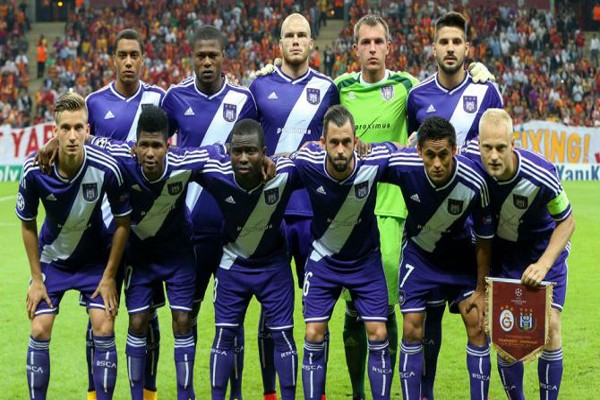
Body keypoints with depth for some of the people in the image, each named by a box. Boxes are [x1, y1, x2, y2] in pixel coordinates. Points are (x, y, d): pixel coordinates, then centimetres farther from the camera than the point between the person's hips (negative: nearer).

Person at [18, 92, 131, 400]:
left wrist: (109, 276, -10)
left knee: (104, 330, -9)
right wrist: (36, 278, -6)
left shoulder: (106, 169, -27)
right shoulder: (34, 170, -24)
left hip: (96, 259, -1)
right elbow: (27, 224, -7)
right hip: (51, 259, 1)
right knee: (39, 331, -5)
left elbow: (123, 221, -12)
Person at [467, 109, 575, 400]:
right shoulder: (469, 158, -25)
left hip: (544, 248, -2)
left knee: (549, 325, -11)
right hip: (503, 252, 2)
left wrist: (544, 264, -24)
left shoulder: (541, 175, -32)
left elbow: (567, 222, -16)